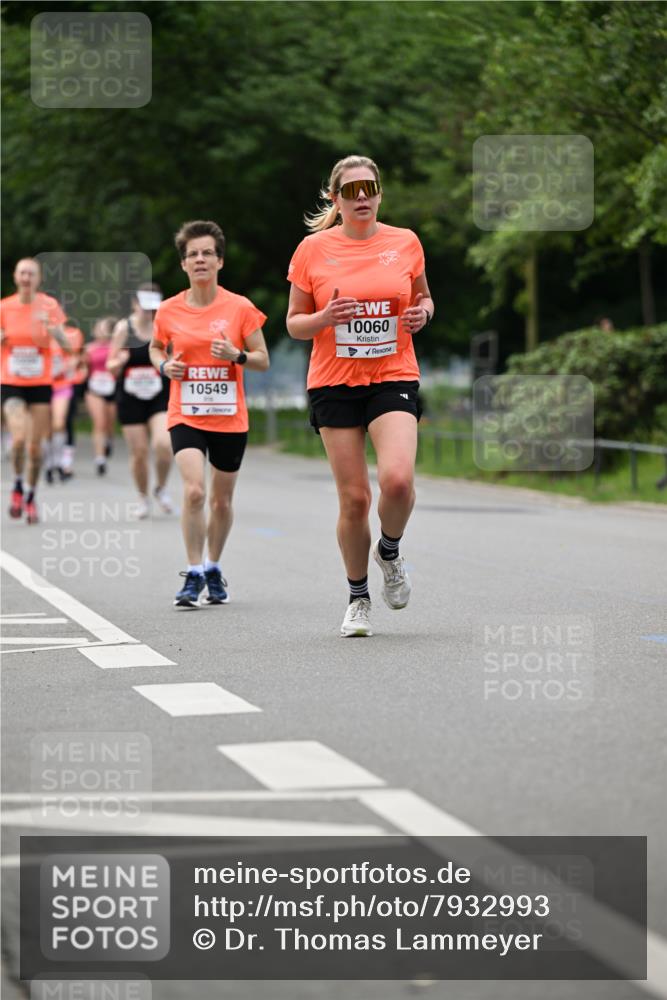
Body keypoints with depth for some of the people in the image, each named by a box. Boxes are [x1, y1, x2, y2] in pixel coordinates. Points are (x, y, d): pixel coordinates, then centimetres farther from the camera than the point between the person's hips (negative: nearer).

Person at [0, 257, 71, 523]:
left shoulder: (49, 306, -4)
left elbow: (67, 346, -11)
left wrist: (52, 329, -30)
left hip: (40, 385, 0)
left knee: (35, 447, 3)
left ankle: (31, 498, 24)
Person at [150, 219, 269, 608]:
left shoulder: (241, 307, -4)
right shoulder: (169, 310, -1)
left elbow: (263, 360, 1)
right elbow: (156, 347, 18)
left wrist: (237, 355, -19)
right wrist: (164, 365, -4)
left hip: (229, 418, 1)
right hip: (186, 416, 0)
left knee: (222, 500, 10)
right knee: (194, 491, -19)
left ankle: (214, 570, 31)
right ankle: (194, 573, -8)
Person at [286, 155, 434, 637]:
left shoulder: (406, 243, 5)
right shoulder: (313, 249, 0)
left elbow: (423, 297, 20)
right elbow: (294, 324, 6)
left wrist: (422, 313, -3)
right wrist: (324, 318, -14)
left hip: (394, 378, 0)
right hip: (334, 382, 0)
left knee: (397, 480, -22)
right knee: (354, 498, -2)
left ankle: (390, 551, 10)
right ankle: (358, 598, 18)